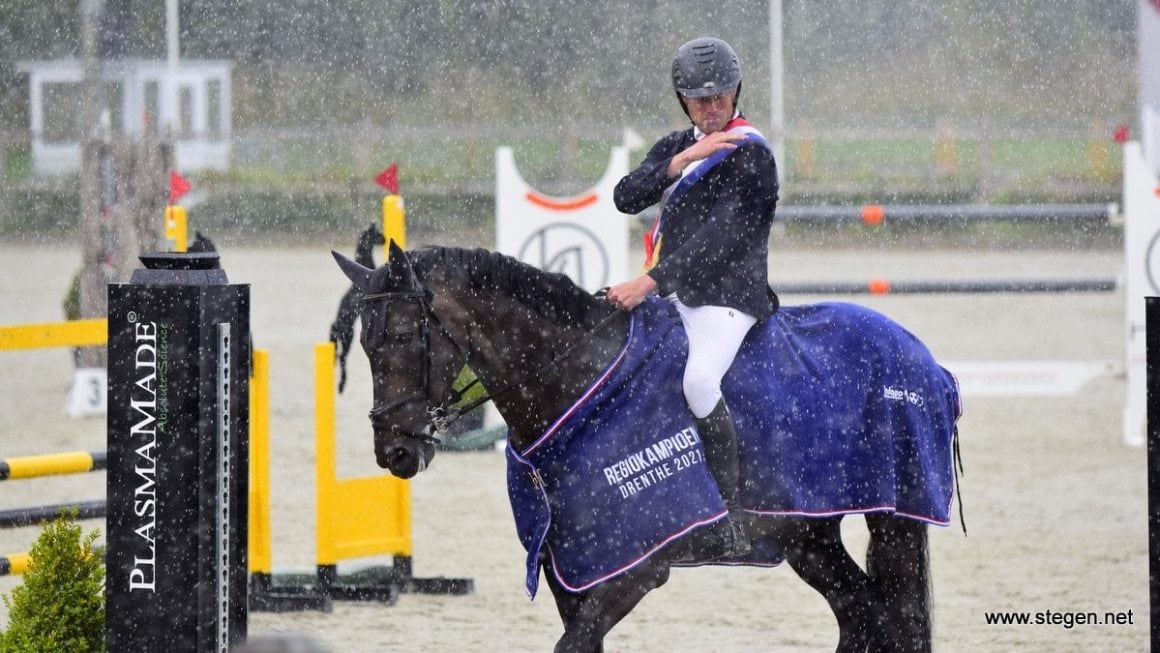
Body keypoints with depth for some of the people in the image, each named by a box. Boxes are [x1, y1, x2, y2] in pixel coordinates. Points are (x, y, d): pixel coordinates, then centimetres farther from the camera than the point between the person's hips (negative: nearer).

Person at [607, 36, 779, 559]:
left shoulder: (751, 155, -6)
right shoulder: (674, 147, 17)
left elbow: (720, 238, -17)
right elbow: (626, 197, 0)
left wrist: (652, 282, -24)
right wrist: (685, 159, -13)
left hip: (728, 296, -8)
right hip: (668, 294, 8)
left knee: (699, 379, -33)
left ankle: (731, 521, -30)